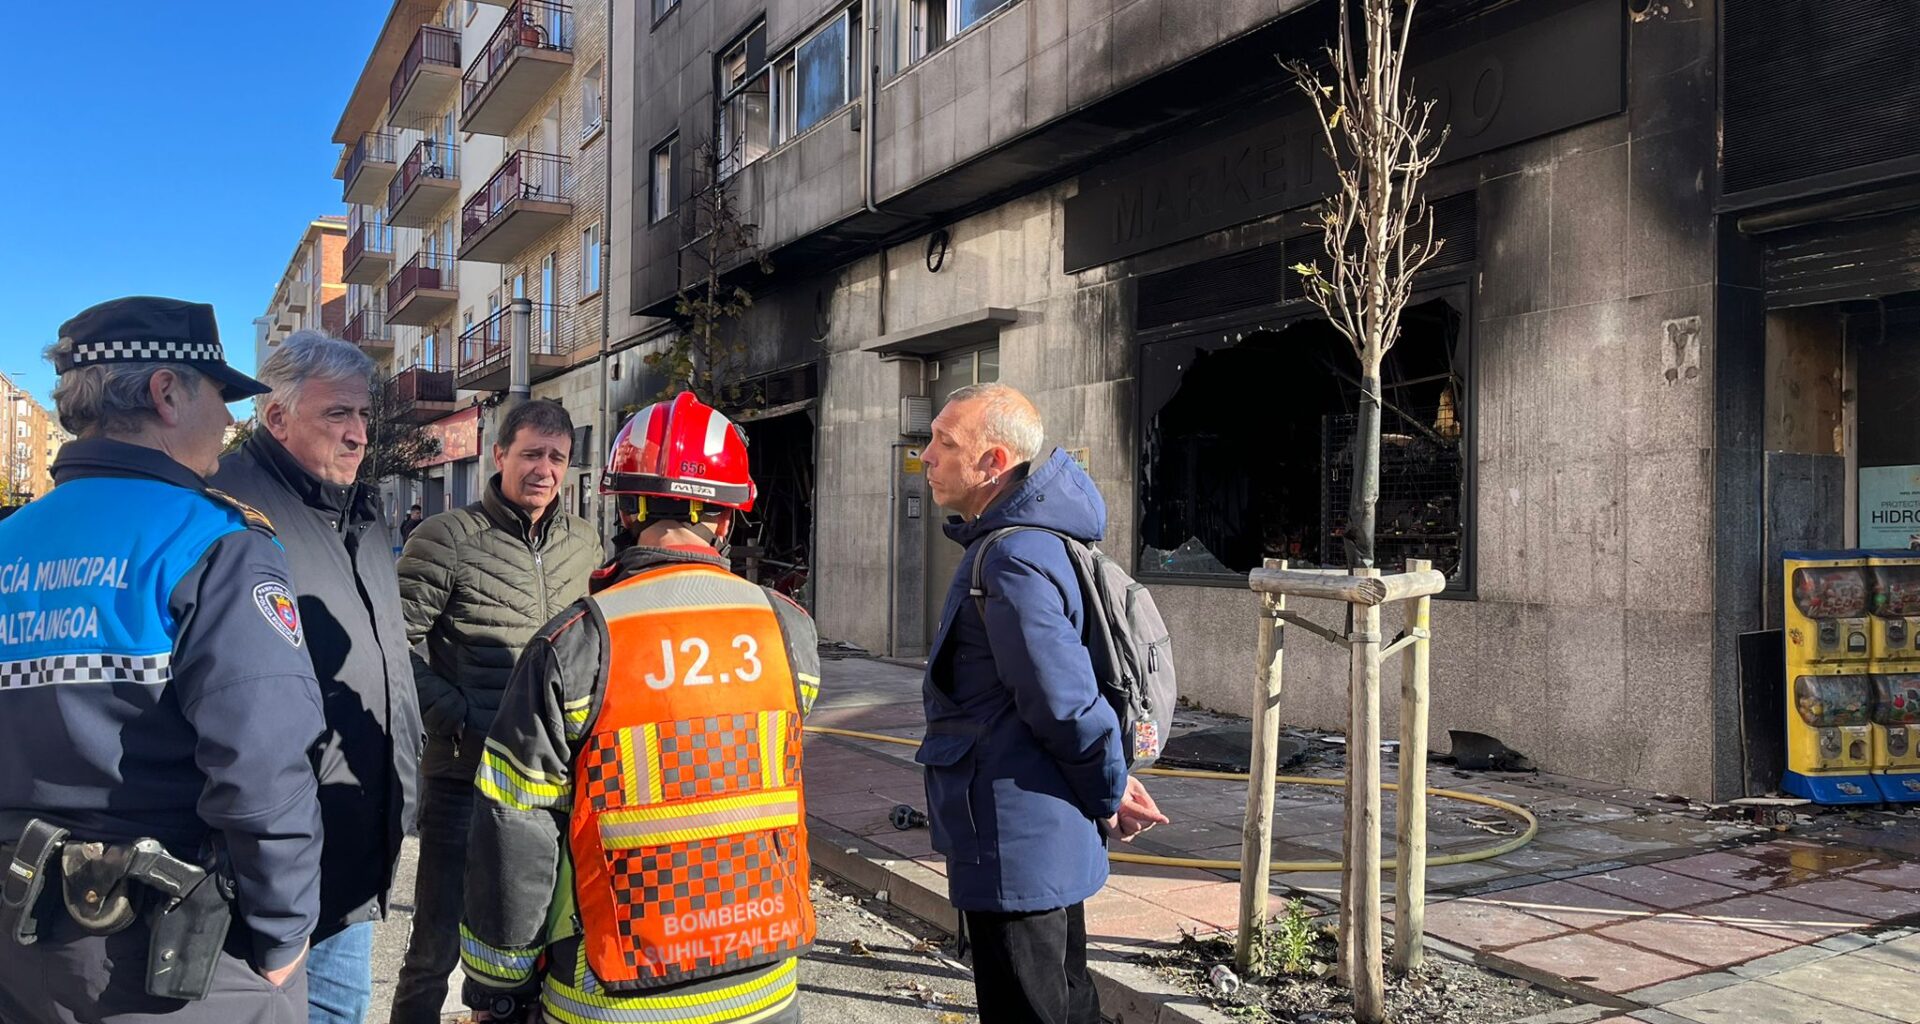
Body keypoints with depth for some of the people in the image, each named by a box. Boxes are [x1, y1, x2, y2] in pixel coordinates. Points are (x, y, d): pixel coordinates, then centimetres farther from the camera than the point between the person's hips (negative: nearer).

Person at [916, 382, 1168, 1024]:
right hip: (1051, 844, 10)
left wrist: (1109, 795, -8)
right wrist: (1110, 789, 14)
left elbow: (1066, 704, -24)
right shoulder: (1032, 540, 9)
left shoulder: (1013, 565, -24)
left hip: (1014, 850, -10)